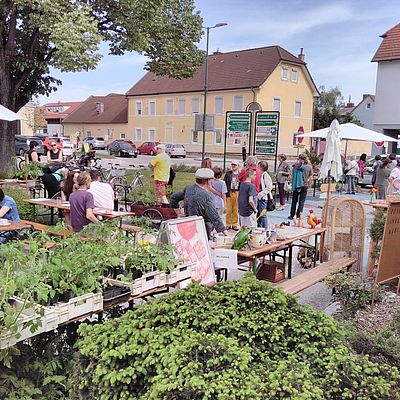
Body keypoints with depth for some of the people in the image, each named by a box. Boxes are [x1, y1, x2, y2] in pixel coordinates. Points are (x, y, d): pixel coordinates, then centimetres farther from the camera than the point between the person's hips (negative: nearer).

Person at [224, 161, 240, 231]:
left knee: (236, 210, 5)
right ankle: (228, 224, 12)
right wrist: (226, 193, -6)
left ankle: (235, 225, 14)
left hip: (237, 193, 0)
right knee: (228, 210, 3)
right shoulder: (228, 174, 6)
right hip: (229, 193, 0)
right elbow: (224, 183, 3)